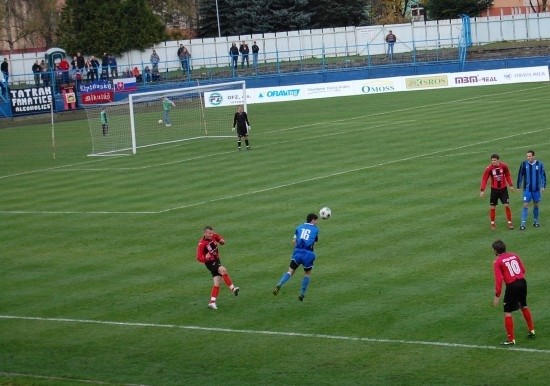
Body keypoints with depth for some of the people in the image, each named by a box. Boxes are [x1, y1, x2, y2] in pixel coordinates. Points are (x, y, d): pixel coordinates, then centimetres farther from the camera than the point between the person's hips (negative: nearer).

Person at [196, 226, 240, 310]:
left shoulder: (214, 236, -3)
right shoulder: (201, 244, -21)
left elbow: (219, 238, 19)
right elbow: (199, 257, -20)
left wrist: (222, 241, -6)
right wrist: (205, 257, -41)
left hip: (216, 260, 7)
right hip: (210, 262, -7)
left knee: (217, 282, 4)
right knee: (223, 270, -32)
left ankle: (212, 302, 10)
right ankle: (232, 288, -32)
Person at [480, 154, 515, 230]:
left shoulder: (504, 166, -9)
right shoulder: (489, 169, -14)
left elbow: (507, 175, 7)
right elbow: (484, 179, -10)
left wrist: (511, 185, 5)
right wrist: (482, 190, -16)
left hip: (503, 189, 1)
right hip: (494, 189, -1)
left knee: (507, 205, -3)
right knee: (493, 207, 4)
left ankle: (509, 223, 7)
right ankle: (492, 223, 20)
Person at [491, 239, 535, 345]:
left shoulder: (497, 262, -7)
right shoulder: (514, 255, 9)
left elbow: (499, 279, -14)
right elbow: (523, 270, 14)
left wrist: (497, 295, -10)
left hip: (512, 286, -6)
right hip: (522, 282, 6)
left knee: (507, 312, 4)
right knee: (524, 306, 28)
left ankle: (511, 339, 5)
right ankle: (531, 330, 39)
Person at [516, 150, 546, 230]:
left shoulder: (539, 164, -4)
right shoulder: (524, 164, -5)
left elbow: (543, 175, 3)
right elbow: (520, 176, 2)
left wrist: (543, 186, -2)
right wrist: (518, 187, 3)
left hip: (536, 189, 1)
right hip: (527, 189, -1)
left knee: (536, 205, 11)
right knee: (525, 205, -7)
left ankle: (535, 221, 28)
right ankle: (523, 223, -7)